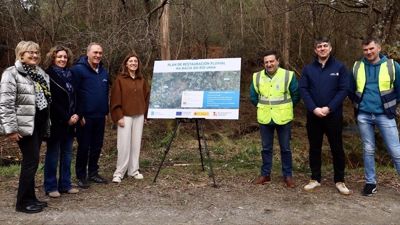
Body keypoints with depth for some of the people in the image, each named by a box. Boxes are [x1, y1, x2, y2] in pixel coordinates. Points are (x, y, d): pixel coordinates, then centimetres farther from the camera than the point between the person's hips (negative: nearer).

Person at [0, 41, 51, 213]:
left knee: (32, 161, 12)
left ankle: (30, 198, 22)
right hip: (25, 125, -7)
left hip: (40, 123, 7)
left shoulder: (40, 73, 14)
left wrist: (47, 122, 18)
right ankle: (23, 202, 6)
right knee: (31, 161, -6)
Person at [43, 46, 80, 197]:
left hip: (70, 121, 6)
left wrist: (76, 114, -4)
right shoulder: (49, 75, -7)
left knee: (67, 153, 11)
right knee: (53, 154, 3)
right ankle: (51, 187, 13)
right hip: (56, 121, -6)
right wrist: (66, 117, -15)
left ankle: (65, 184, 20)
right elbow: (51, 101, -13)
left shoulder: (69, 75, 12)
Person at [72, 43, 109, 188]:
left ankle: (93, 173, 26)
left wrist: (106, 112, 14)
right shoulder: (78, 69, -9)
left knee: (97, 146, 13)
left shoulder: (104, 72, 13)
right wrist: (79, 115, -15)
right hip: (86, 116, -6)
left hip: (100, 116, 6)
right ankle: (81, 176, 16)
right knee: (84, 147, 3)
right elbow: (75, 94, -13)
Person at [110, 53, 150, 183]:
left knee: (136, 143, 8)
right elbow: (115, 99, -6)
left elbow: (146, 97, 14)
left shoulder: (141, 80, 11)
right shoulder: (120, 79, -3)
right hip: (125, 116, -4)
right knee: (124, 144, -4)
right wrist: (118, 116, -13)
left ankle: (134, 170, 17)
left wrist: (146, 115, 10)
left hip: (139, 116, 5)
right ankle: (119, 172, 5)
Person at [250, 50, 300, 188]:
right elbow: (253, 97, 13)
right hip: (264, 119, 2)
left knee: (285, 148, 7)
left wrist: (286, 108, 8)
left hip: (283, 118, -2)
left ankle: (288, 176, 20)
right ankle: (265, 174, 24)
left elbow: (296, 96, 2)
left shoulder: (288, 75, -7)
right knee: (266, 148, 12)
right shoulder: (257, 77, 0)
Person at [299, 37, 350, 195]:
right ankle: (315, 179, 21)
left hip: (334, 115, -1)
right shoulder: (308, 68, 5)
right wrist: (314, 108, -14)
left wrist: (329, 108, -15)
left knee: (337, 148, 6)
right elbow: (303, 90, -1)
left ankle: (339, 181, 19)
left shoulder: (339, 67, 1)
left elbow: (343, 90, -6)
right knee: (314, 148, 9)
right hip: (313, 115, 2)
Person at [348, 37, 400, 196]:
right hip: (363, 115, 2)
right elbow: (350, 90, 16)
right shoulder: (357, 67, 3)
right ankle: (370, 182, 21)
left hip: (384, 115, -2)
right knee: (368, 150, 10)